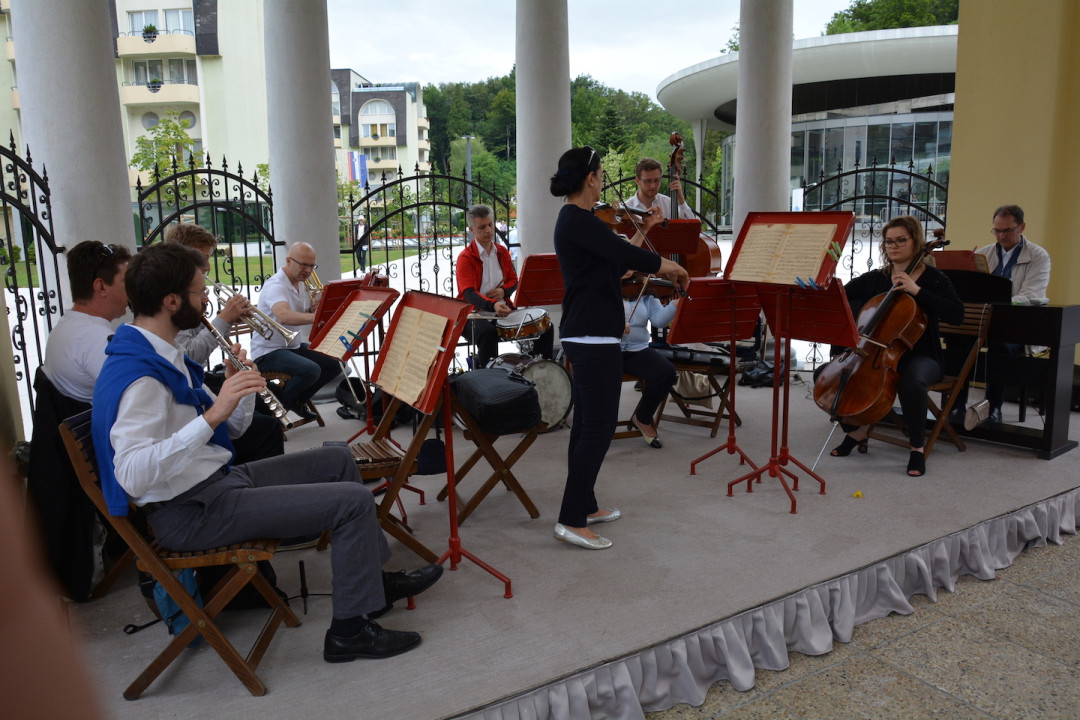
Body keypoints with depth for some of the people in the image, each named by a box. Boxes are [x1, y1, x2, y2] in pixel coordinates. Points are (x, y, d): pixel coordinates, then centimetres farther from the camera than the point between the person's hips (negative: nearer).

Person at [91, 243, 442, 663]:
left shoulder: (163, 355, 10)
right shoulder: (137, 376, -22)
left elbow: (229, 431, 13)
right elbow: (133, 476, -35)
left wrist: (241, 388, -6)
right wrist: (212, 414, -40)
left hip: (218, 479, 10)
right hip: (193, 511, -10)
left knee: (338, 460, 17)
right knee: (353, 501, -15)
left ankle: (375, 576, 26)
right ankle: (349, 631, 1)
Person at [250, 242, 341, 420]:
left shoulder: (300, 285, 9)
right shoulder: (275, 286, -21)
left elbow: (305, 316, 15)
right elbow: (284, 316, -41)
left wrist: (315, 308, -8)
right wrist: (316, 317, -53)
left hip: (294, 345, 9)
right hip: (268, 351, -9)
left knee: (335, 364, 2)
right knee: (311, 370, -32)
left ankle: (298, 399, 19)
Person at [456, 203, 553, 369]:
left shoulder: (502, 252, 13)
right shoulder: (465, 258, -8)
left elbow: (513, 280, 20)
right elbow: (469, 293, -20)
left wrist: (503, 291, -5)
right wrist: (493, 306, -39)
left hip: (504, 309, 6)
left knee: (545, 327, -7)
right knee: (488, 333, -40)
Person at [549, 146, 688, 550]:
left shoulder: (574, 221, 16)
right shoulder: (578, 221, -16)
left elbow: (617, 262, 20)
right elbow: (629, 257, -23)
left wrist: (644, 230, 24)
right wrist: (674, 268, -6)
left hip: (583, 336, 11)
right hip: (594, 338, -11)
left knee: (587, 424, 16)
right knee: (600, 426, -7)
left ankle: (585, 506, 26)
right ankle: (571, 520, -3)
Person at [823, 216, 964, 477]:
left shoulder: (933, 279, -2)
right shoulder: (874, 280, 8)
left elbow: (956, 314, -18)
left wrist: (916, 290, -23)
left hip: (918, 356, -4)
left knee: (912, 383, -39)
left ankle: (917, 448, -14)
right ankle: (856, 431, 5)